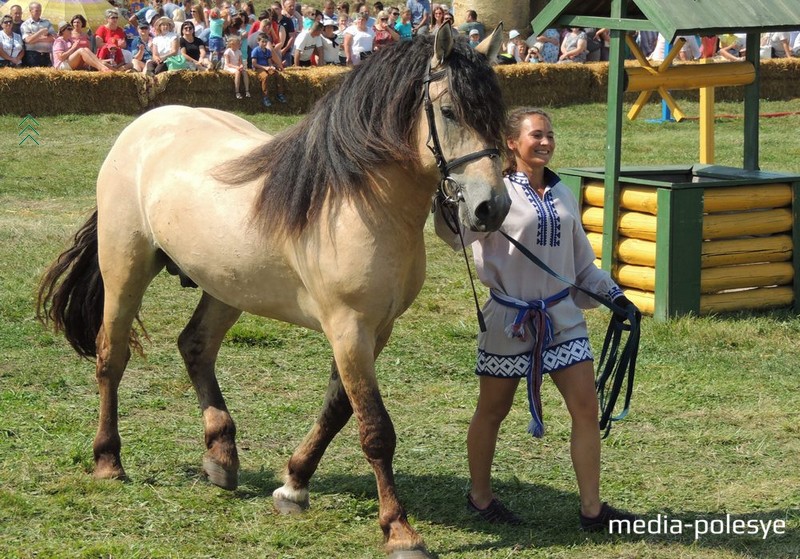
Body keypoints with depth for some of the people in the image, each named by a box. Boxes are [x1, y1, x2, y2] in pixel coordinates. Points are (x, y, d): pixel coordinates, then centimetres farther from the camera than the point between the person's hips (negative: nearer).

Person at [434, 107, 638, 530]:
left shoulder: (562, 194, 9)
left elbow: (581, 261, 18)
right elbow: (457, 231, -24)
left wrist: (612, 294, 9)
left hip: (562, 315, 5)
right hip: (509, 317, -5)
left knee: (586, 408, -2)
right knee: (493, 411, 9)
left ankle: (591, 508, 4)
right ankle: (479, 496, 28)